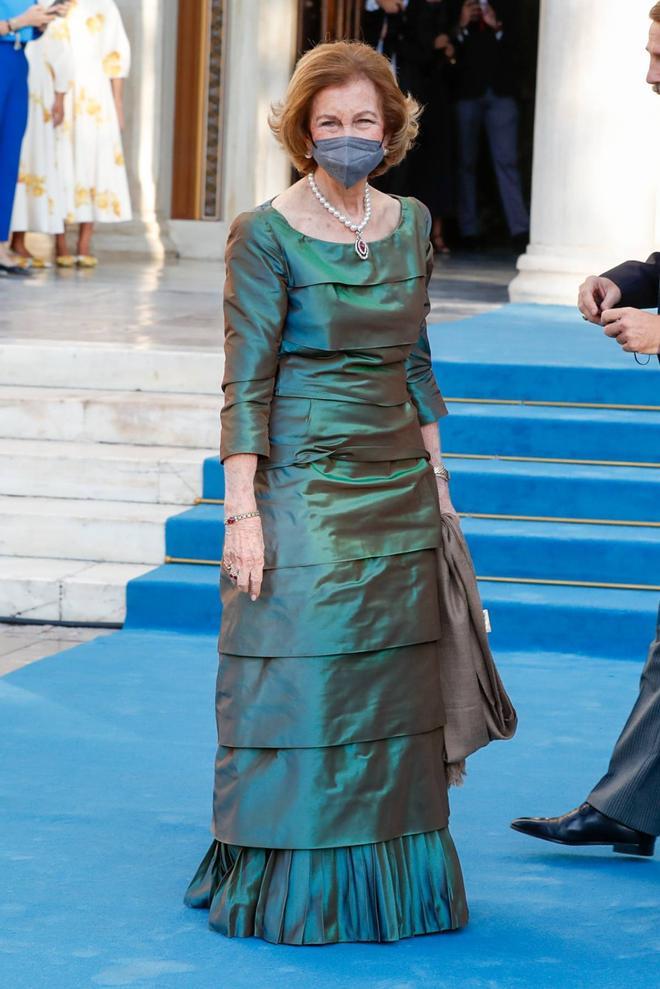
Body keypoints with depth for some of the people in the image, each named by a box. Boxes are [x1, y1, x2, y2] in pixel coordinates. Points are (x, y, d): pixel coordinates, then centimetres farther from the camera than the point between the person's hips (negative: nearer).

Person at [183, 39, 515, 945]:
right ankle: (286, 892, 5)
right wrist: (241, 511, -16)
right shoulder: (266, 234, -8)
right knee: (299, 683, -5)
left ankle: (388, 884, 18)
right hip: (305, 486, -5)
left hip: (399, 484, 6)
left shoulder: (411, 224, 9)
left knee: (393, 689, 8)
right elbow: (246, 381, -10)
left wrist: (438, 482, 14)